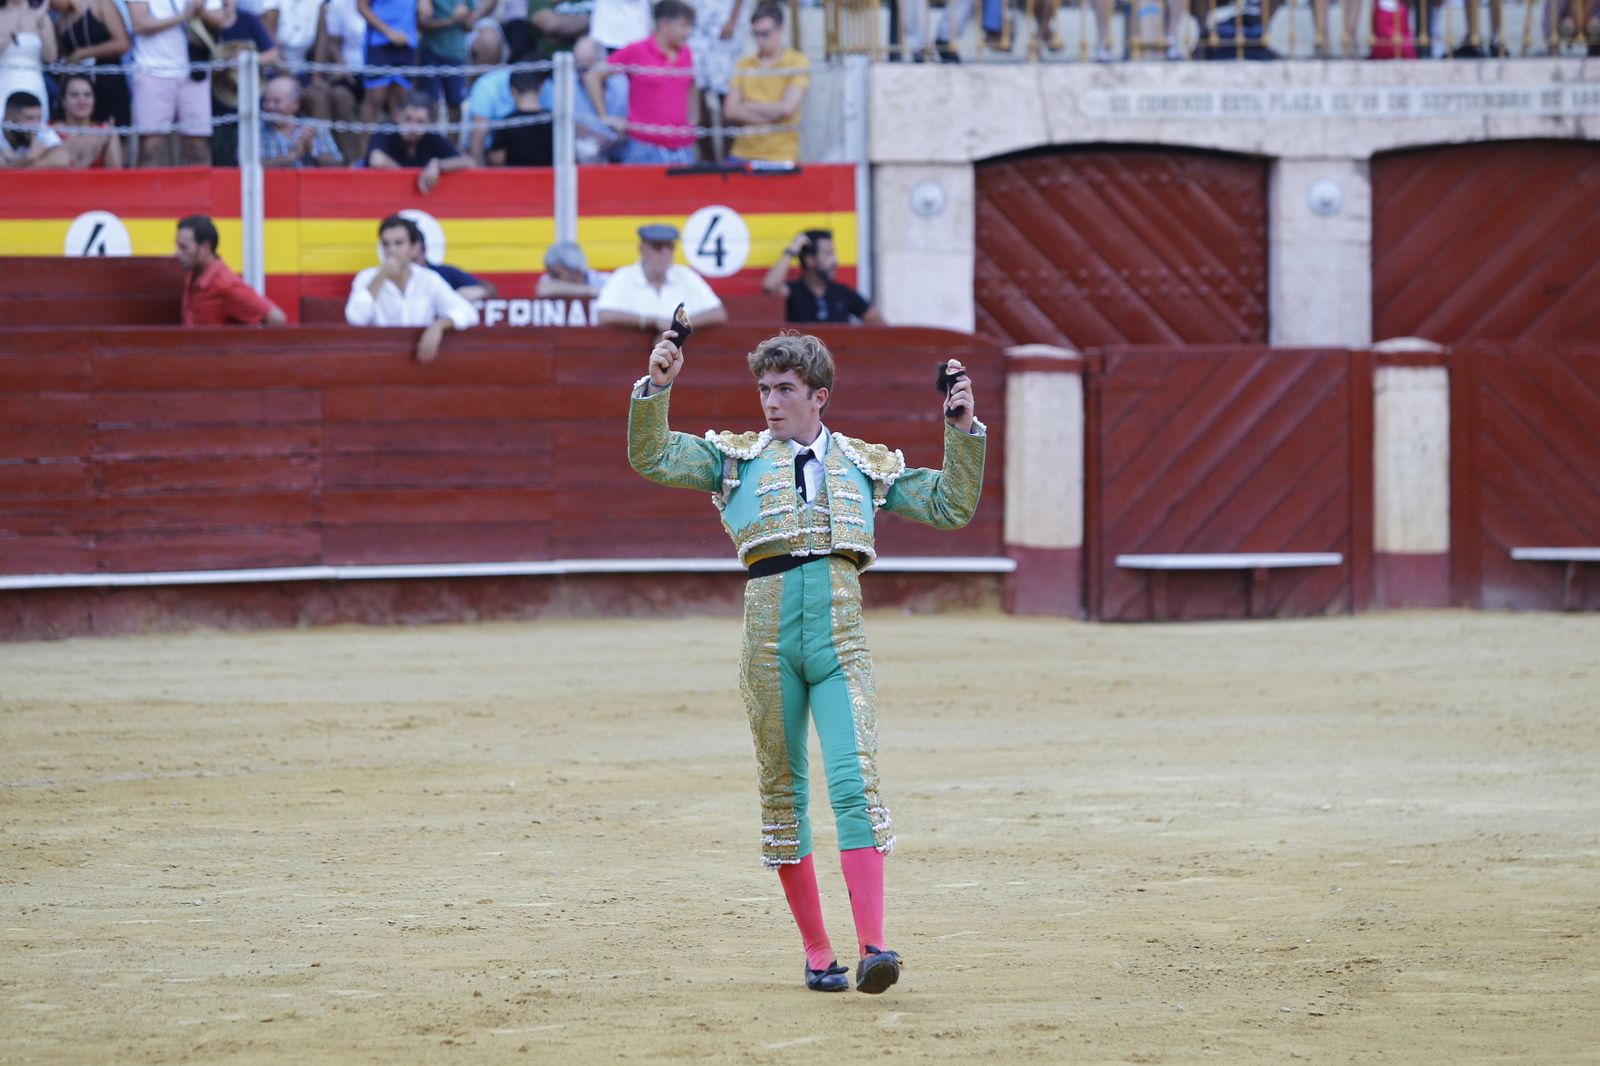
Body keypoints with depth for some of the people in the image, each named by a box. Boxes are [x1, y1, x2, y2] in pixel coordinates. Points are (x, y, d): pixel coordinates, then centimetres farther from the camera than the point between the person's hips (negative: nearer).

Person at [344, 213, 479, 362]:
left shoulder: (429, 280, 2)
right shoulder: (367, 278, 1)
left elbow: (468, 313, -8)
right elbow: (355, 319, -16)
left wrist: (439, 325, -27)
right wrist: (381, 277, -13)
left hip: (421, 360, 1)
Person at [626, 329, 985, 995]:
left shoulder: (867, 465, 16)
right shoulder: (737, 457, 13)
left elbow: (952, 507, 16)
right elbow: (652, 459, 2)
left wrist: (962, 431, 6)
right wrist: (656, 388, -10)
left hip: (840, 639, -1)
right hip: (768, 636, 1)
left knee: (855, 783, -15)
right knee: (782, 792, 5)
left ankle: (872, 947, -24)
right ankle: (817, 955, 13)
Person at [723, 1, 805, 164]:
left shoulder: (798, 62, 0)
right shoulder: (744, 65, 11)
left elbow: (788, 108, -11)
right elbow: (730, 111, 2)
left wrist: (748, 106, -2)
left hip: (781, 155, -3)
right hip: (743, 154, 3)